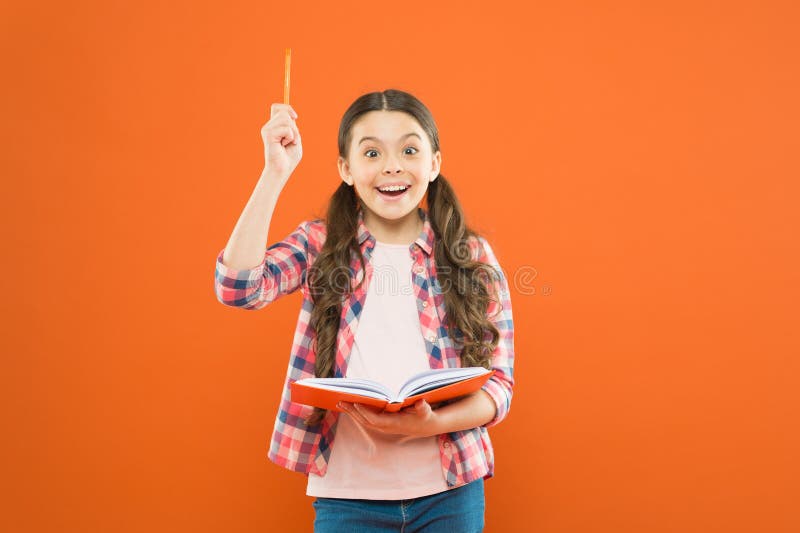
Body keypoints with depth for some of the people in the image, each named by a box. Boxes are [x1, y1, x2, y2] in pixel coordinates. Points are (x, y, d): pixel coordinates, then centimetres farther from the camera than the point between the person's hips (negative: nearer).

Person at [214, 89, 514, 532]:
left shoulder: (473, 257, 0)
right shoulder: (319, 246, 1)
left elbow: (498, 383, -1)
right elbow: (239, 288, -15)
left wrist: (431, 424, -20)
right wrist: (276, 172, -17)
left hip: (449, 492, 1)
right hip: (346, 494, 0)